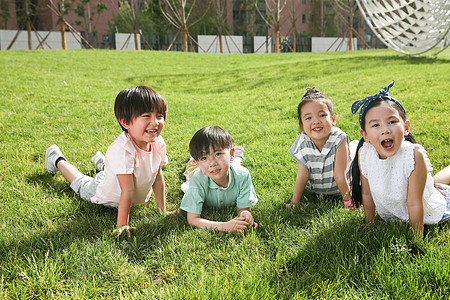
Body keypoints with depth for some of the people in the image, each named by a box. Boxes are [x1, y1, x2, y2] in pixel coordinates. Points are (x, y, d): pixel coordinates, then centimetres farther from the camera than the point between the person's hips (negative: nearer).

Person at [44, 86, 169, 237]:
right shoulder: (122, 149, -45)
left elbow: (158, 179, -13)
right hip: (108, 194, -5)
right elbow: (128, 190, -44)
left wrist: (162, 211, -9)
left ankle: (102, 163, 58)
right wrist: (122, 225, -37)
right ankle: (57, 160, 48)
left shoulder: (158, 143, -25)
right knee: (82, 184, 25)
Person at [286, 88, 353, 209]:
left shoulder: (338, 139, -32)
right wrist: (294, 202, -20)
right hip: (316, 192, 3)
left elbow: (339, 175, -29)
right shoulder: (302, 144, -25)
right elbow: (302, 176, -20)